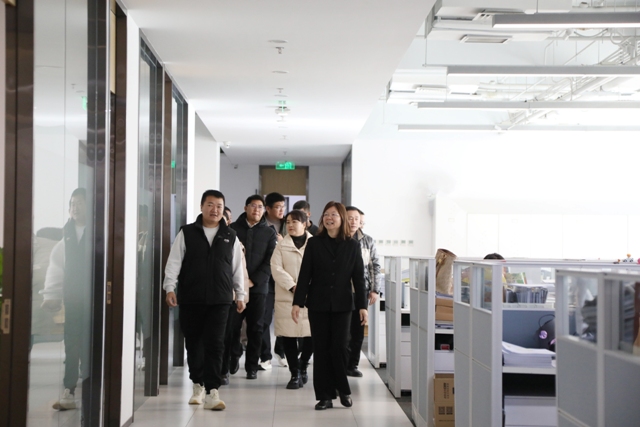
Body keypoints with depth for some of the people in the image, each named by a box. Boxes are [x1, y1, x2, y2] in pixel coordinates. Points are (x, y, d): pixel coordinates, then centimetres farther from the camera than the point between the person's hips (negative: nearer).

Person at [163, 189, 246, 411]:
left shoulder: (230, 237, 8)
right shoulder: (186, 233, 4)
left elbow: (237, 268, 12)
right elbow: (174, 262, -1)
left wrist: (240, 294, 11)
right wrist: (170, 287, -10)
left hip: (219, 300, 0)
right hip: (190, 299, 0)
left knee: (215, 345, -8)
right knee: (193, 343, 9)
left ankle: (212, 392, -10)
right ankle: (198, 385, 26)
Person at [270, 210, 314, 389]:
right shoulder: (281, 246, 9)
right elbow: (276, 269, -2)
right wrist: (292, 286, -14)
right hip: (287, 298, 0)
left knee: (311, 335, -2)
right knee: (288, 336, -2)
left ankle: (302, 366, 23)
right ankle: (295, 374, 8)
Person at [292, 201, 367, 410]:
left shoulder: (352, 245, 3)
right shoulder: (314, 244, 2)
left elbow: (358, 277, 3)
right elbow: (304, 275, 1)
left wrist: (362, 305, -2)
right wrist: (298, 302, -5)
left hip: (342, 304, 0)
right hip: (318, 304, 0)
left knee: (340, 347, -5)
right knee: (321, 349, 3)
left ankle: (343, 389, 15)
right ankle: (325, 396, 9)